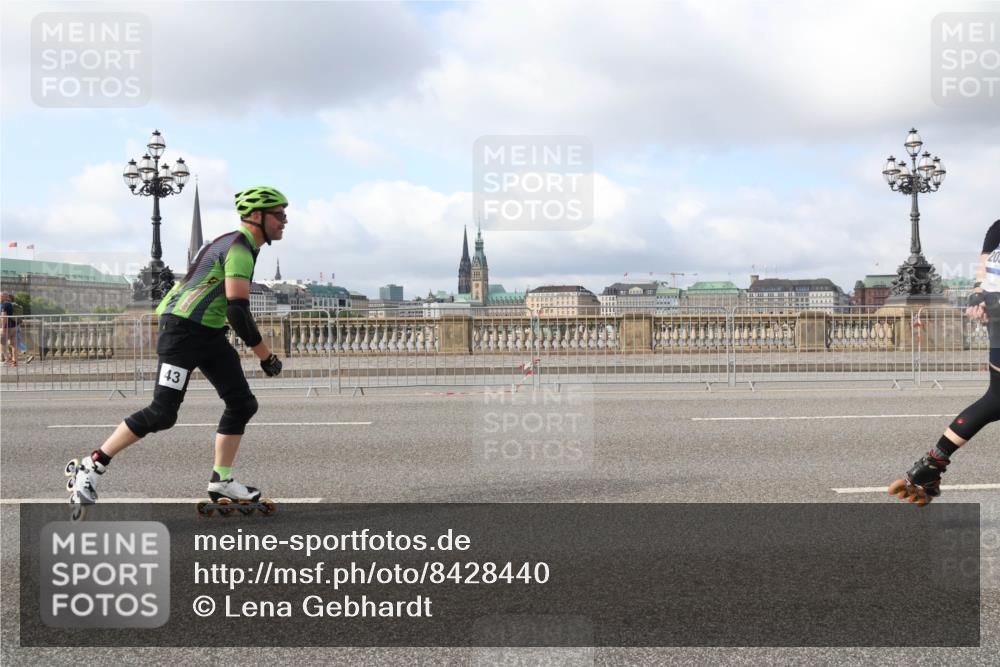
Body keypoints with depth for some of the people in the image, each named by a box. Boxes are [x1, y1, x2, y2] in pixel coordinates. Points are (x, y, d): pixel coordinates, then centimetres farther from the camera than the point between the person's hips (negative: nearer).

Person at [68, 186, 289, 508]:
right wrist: (267, 357, -17)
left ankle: (220, 481, 11)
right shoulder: (240, 249, -16)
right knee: (162, 413, -13)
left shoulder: (235, 244, 16)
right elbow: (238, 310, -23)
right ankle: (90, 467, -2)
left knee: (243, 404, 4)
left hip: (208, 333, 10)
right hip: (183, 328, -10)